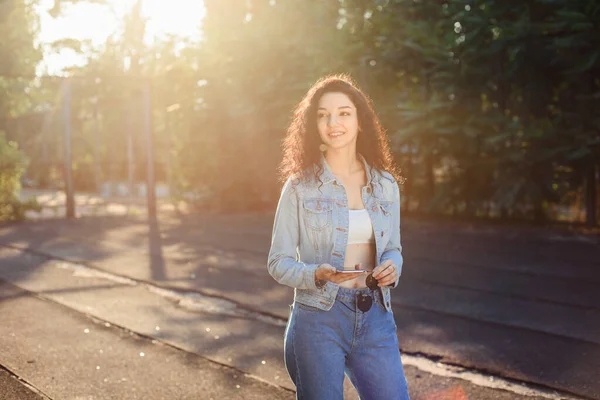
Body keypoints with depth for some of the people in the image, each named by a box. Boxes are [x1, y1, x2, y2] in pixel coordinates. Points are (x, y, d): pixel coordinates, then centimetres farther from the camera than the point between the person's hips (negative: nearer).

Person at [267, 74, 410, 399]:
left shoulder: (385, 185, 6)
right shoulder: (300, 186, -3)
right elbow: (279, 263, -2)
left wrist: (391, 266, -7)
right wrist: (319, 274, -21)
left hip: (376, 319, 3)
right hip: (319, 320, -3)